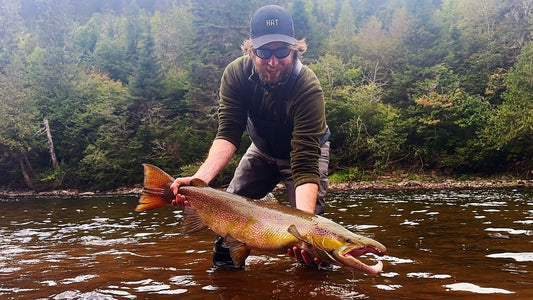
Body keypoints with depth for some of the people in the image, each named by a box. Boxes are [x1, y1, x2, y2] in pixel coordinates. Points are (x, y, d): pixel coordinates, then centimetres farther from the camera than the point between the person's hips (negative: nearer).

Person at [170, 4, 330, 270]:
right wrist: (200, 178, -48)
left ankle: (316, 271, 12)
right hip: (263, 149, 4)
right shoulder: (236, 74, -27)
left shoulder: (307, 87, -39)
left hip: (306, 150, -3)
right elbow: (228, 134, -30)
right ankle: (224, 267, 21)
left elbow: (304, 162, -44)